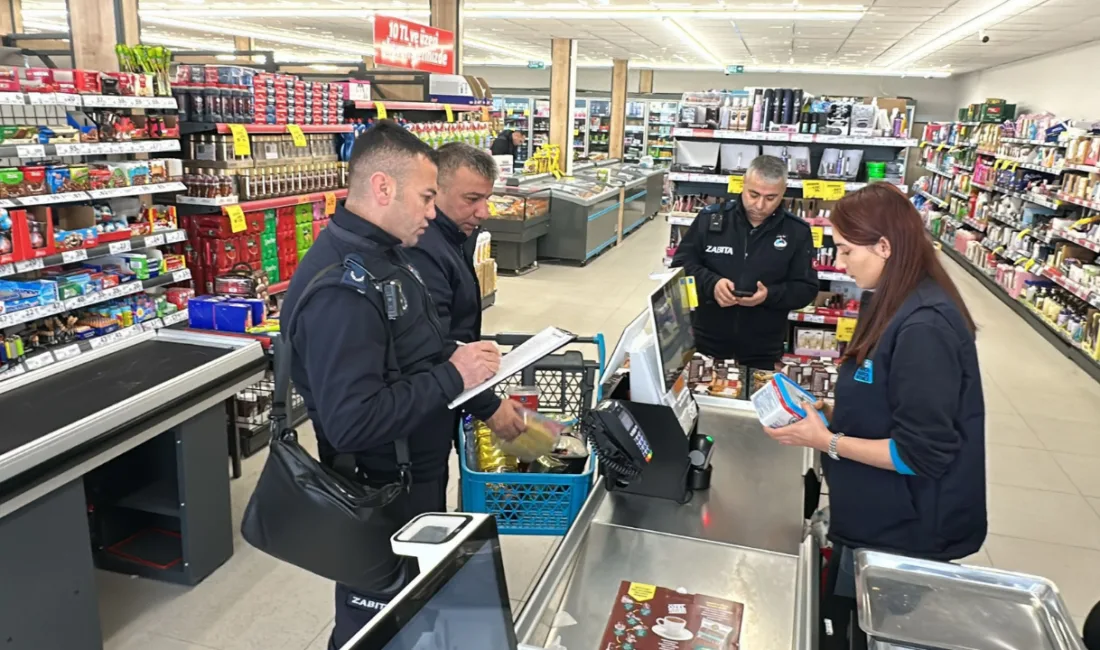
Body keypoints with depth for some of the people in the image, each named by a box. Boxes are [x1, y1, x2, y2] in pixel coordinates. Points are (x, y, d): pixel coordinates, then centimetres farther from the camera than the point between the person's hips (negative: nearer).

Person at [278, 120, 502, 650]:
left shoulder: (381, 255, 3)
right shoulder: (339, 288, -29)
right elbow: (353, 423, -34)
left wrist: (463, 360, -1)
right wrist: (452, 376, -27)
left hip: (416, 480, 9)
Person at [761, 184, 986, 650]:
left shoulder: (924, 328, -28)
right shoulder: (893, 305, 3)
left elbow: (923, 454, -26)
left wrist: (827, 441, -22)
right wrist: (827, 416, 1)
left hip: (902, 534, -9)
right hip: (878, 516, 9)